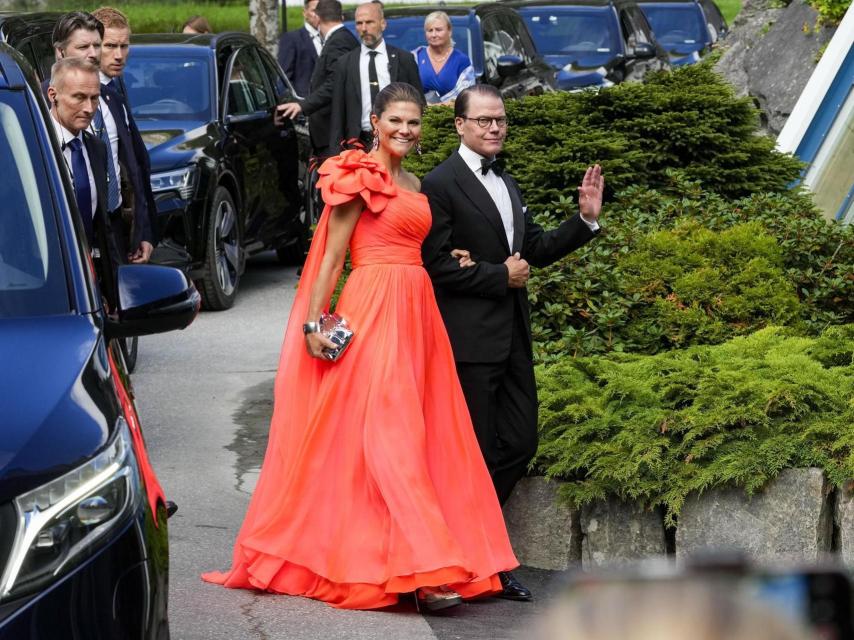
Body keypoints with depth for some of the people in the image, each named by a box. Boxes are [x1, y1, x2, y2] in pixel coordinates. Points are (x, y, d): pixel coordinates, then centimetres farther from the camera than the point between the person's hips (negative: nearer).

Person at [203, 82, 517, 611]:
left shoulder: (412, 184, 19)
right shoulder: (361, 176, -5)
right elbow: (331, 255, -7)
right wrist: (314, 322, -12)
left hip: (416, 311, 9)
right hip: (373, 309, -9)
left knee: (422, 429, 6)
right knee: (388, 430, -11)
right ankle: (424, 566, -16)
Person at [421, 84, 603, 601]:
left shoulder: (508, 185, 17)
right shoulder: (442, 184, -10)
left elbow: (537, 249, 21)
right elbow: (437, 264, -16)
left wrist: (587, 219, 8)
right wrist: (501, 276, -12)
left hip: (513, 337, 8)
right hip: (471, 339, -8)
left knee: (520, 444, 9)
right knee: (476, 452, -2)